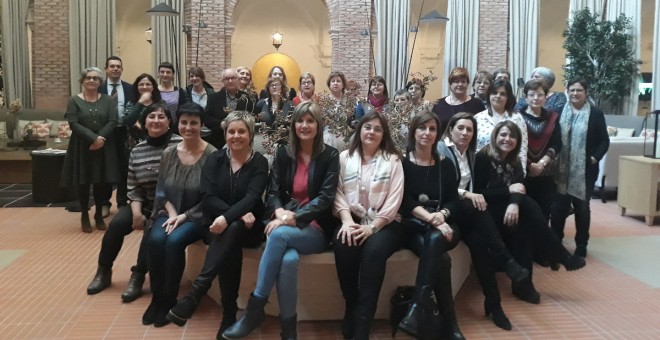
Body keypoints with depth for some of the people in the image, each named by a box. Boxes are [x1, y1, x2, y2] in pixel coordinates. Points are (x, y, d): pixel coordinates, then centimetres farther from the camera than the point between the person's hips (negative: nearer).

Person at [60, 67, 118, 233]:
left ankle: (99, 215, 20)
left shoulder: (108, 100, 7)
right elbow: (73, 124, -9)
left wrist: (101, 138, -18)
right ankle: (84, 216, 18)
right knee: (83, 182, 3)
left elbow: (112, 122, -4)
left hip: (104, 147, 1)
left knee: (103, 182, 4)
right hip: (82, 147, -1)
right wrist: (93, 138, -20)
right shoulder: (74, 101, 2)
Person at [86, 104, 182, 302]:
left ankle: (138, 277, -8)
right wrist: (137, 212, -10)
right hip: (146, 205, 5)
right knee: (116, 224, -13)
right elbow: (134, 188, 5)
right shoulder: (137, 151, 5)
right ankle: (103, 271, 8)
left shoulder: (180, 145, -13)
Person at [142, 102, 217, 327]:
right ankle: (156, 297, -6)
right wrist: (172, 213, -8)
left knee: (174, 241, -30)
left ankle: (169, 299, -10)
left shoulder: (212, 155, -10)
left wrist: (185, 216, -15)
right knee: (155, 239, -25)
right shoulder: (169, 153, 5)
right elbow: (161, 190, 9)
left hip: (196, 216, -4)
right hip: (170, 212, 4)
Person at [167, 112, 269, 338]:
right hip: (217, 225, 2)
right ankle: (229, 314, -28)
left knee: (231, 231, -37)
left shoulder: (259, 162, -1)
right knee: (230, 246, -34)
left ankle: (195, 292, -40)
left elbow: (251, 198, -16)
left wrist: (228, 218, -35)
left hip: (247, 228, -1)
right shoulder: (215, 159, 6)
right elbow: (208, 196, -7)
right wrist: (239, 214, -22)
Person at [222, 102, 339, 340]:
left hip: (315, 229, -2)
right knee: (288, 259, -34)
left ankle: (255, 309, -26)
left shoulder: (330, 156, 2)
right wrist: (280, 212, -20)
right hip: (285, 224, 2)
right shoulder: (283, 154, 11)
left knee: (280, 234, -35)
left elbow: (325, 197, -9)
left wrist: (294, 217, -23)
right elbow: (273, 192, 4)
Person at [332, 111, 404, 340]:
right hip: (353, 221, 2)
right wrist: (347, 220, -15)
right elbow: (338, 193, 3)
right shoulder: (344, 157, 12)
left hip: (384, 223, -2)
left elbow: (394, 200, -4)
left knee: (374, 250, -33)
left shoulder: (392, 160, 5)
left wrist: (372, 227, -17)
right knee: (344, 246, -32)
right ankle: (351, 310, -14)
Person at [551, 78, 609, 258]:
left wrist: (595, 158, -13)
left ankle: (581, 245, 23)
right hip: (562, 168, 1)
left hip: (585, 169, -1)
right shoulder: (560, 112, 3)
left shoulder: (596, 114, -1)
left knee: (582, 206, 10)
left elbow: (604, 141, 0)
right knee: (558, 206, 4)